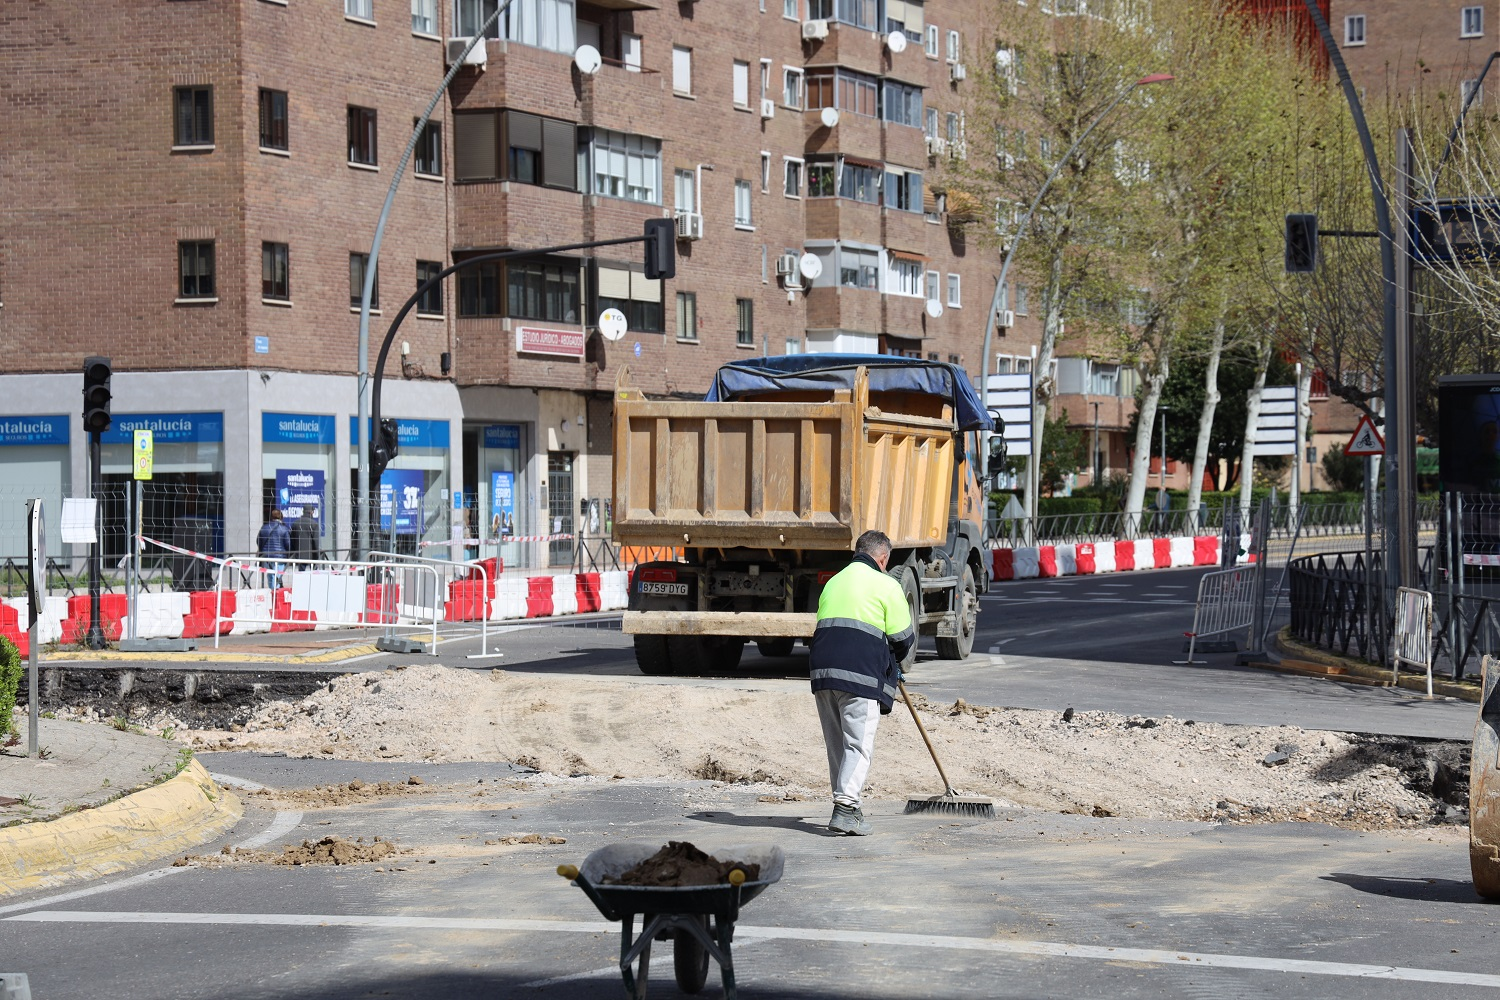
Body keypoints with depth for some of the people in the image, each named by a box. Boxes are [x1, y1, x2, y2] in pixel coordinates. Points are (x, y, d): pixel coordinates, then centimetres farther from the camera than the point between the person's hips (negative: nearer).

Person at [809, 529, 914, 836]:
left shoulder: (833, 582, 24)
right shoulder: (886, 585, 3)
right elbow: (903, 638, 2)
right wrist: (893, 663, 27)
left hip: (823, 670, 6)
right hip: (860, 674, -6)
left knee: (836, 743, 15)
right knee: (859, 743, -5)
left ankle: (844, 802, 21)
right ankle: (846, 808, -15)